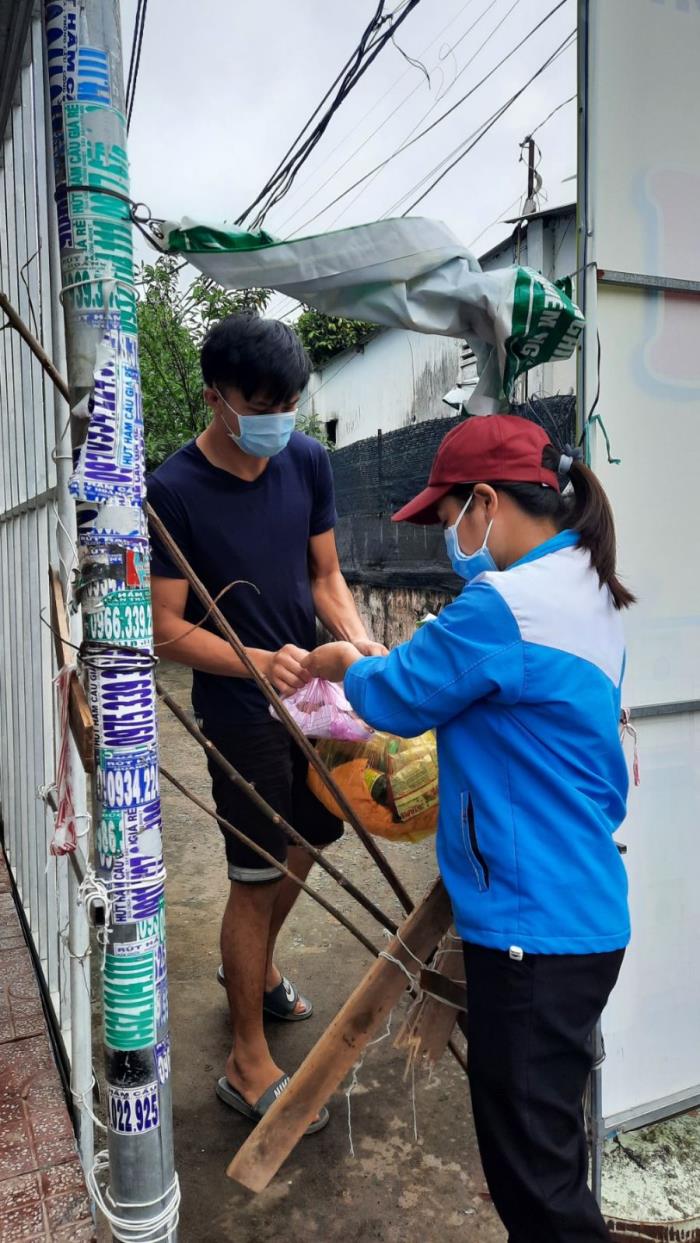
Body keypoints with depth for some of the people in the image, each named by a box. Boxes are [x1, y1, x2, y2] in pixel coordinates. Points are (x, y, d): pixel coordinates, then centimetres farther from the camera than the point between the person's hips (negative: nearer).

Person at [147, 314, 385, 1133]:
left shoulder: (307, 461, -1)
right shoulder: (174, 492, -17)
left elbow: (325, 575, 6)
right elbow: (168, 630, -15)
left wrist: (357, 640, -12)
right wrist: (262, 662, -30)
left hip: (312, 691, 6)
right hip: (240, 712, -6)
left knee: (302, 850, 20)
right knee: (256, 878, 3)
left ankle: (254, 967, 50)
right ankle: (249, 1064, 24)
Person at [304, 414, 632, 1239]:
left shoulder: (504, 604, -22)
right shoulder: (588, 591, 8)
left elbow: (396, 697, -10)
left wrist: (344, 664, 9)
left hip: (533, 928, -10)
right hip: (583, 915, 10)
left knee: (535, 1169, 9)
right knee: (544, 1145, 26)